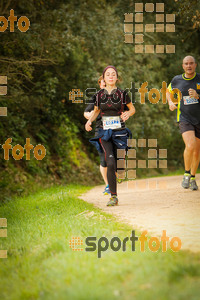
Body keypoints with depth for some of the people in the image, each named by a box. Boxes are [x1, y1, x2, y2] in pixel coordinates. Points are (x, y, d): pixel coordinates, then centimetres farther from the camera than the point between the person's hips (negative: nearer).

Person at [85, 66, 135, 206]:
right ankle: (113, 197, -12)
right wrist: (89, 121, -1)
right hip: (105, 133, 0)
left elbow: (132, 109, 11)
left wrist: (128, 114, -11)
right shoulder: (99, 95, 3)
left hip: (120, 132, 0)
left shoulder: (122, 94, -1)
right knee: (110, 163, -18)